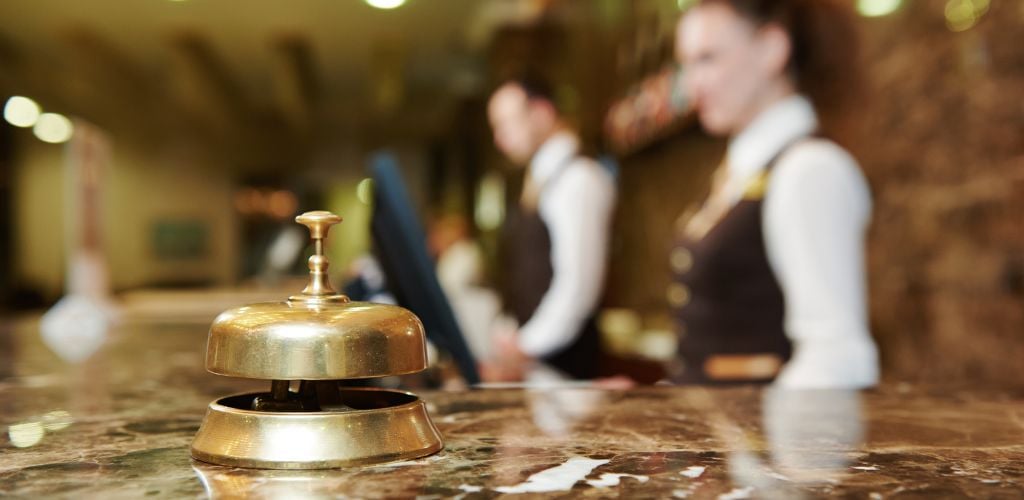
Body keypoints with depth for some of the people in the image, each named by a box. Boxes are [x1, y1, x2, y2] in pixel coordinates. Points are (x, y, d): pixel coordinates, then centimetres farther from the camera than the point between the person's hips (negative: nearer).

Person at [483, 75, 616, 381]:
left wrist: (525, 349, -19)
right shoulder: (539, 183, 16)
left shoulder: (578, 180, -11)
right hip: (529, 350, 8)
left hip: (559, 359, -8)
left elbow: (579, 282, -19)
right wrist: (512, 344, 10)